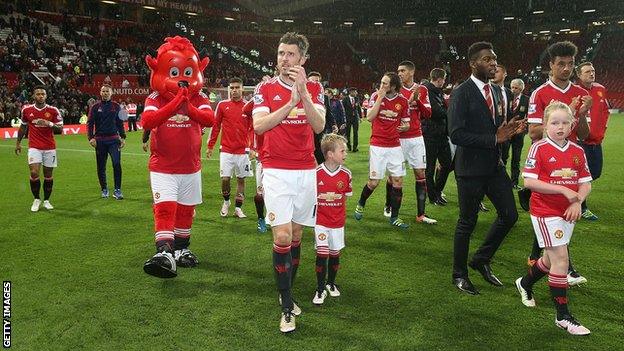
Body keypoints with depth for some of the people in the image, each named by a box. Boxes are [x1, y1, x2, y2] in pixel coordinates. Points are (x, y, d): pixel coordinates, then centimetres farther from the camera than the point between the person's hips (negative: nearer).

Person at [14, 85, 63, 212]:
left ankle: (46, 200, 22)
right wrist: (18, 142, 20)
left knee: (48, 175, 6)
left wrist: (50, 124, -21)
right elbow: (23, 127, 17)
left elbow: (60, 129, -3)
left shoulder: (53, 110, -3)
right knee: (34, 173, -11)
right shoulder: (26, 109, 2)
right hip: (34, 147, 0)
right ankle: (36, 200, 10)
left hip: (50, 148, 0)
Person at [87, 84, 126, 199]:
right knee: (101, 167, 6)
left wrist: (123, 137, 7)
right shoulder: (95, 107, 5)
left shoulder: (116, 106, 9)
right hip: (100, 140, 0)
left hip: (114, 139, 0)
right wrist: (91, 138, -9)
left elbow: (120, 123, 15)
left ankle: (117, 190, -6)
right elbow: (89, 123, 3)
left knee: (117, 164, -13)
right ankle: (104, 189, 21)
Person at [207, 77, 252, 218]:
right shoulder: (222, 105, 2)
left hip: (243, 151, 1)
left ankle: (238, 208, 20)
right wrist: (210, 146, 7)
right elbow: (215, 126, 7)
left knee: (241, 179, 7)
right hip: (226, 150, -1)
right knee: (225, 178, -4)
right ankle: (226, 202, 24)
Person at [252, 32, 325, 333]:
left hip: (306, 170, 3)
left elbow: (318, 126, -10)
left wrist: (302, 92, -22)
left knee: (296, 235, 11)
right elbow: (259, 125, -14)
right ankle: (287, 307, 4)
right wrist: (291, 102, -21)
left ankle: (286, 294, 28)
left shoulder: (314, 88, 6)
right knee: (282, 237, -9)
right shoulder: (265, 88, 2)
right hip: (276, 171, -2)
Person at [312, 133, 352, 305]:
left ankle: (331, 283, 34)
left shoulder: (346, 174, -4)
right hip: (320, 221, -3)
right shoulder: (316, 173, -12)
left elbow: (346, 196, 8)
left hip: (338, 221, 3)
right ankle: (320, 288, 10)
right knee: (322, 253, -5)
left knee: (335, 253, 12)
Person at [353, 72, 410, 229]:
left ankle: (394, 217, 14)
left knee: (398, 181, 1)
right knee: (374, 182, -1)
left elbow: (406, 123, 10)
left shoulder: (403, 101, 2)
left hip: (395, 146, 3)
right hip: (377, 146, -2)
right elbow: (369, 117, -13)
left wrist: (405, 126, -13)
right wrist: (380, 98, -16)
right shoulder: (376, 96, -2)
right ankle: (360, 204, 29)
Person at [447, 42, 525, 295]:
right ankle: (459, 274, 24)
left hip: (494, 166, 7)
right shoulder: (462, 93, -14)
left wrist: (509, 130, -3)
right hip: (471, 168, -7)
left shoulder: (496, 91, 10)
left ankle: (482, 260, 29)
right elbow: (456, 134, -21)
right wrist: (494, 138, -21)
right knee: (467, 222, 5)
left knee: (509, 215, 8)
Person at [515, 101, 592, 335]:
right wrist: (564, 190, -20)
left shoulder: (578, 151, 4)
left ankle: (525, 284, 45)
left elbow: (586, 184, 7)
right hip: (545, 212, -6)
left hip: (568, 212, 6)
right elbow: (529, 182, -18)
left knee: (552, 258, 17)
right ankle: (563, 316, 2)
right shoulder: (539, 148, -11)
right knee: (561, 258, -8)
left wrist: (577, 202, -13)